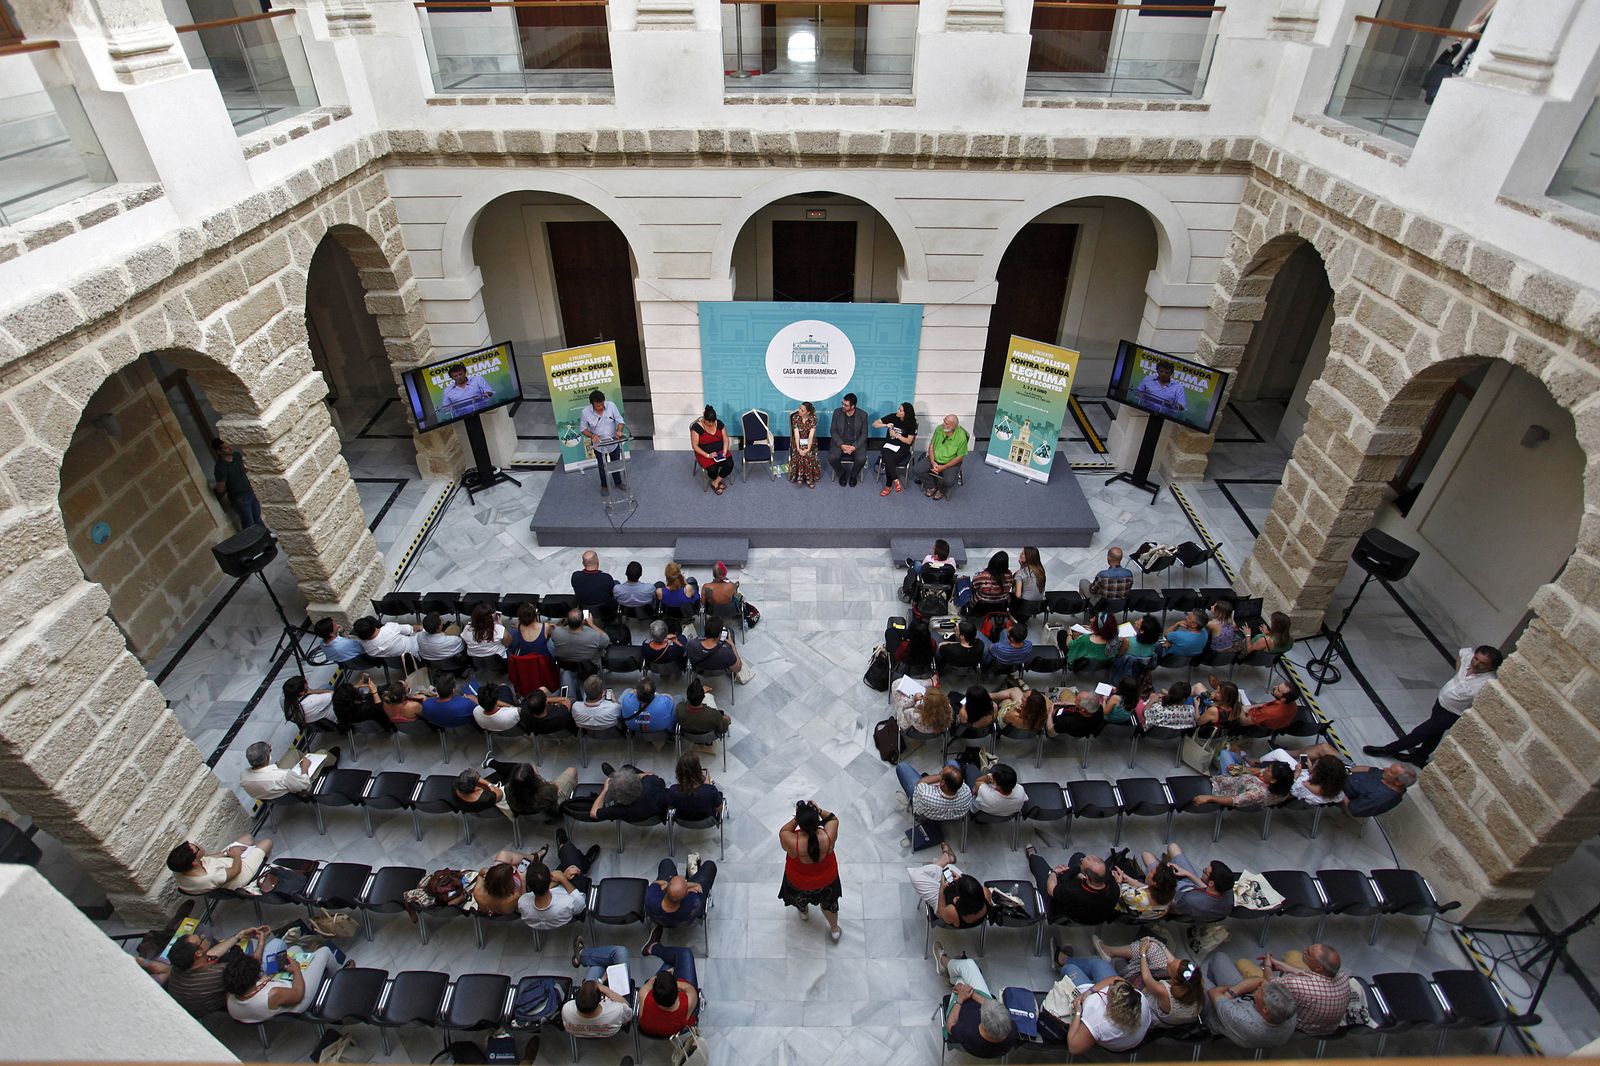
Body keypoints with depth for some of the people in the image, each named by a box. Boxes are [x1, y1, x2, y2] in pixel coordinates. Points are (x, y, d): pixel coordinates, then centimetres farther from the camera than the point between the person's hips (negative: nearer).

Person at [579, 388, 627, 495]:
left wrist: (619, 430, -31)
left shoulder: (611, 405, -23)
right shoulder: (585, 412, -24)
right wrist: (592, 435, -27)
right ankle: (604, 486, 44)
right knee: (602, 466, 19)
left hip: (614, 443, 1)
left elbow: (620, 421, -12)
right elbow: (583, 428, -10)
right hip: (599, 445, -1)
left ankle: (618, 482, 48)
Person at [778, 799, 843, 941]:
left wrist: (798, 817, -28)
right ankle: (835, 930, 55)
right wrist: (819, 810, -26)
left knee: (800, 897, 36)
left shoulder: (793, 843, -42)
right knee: (828, 902, 32)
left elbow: (783, 831, -19)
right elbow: (834, 819, -16)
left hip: (799, 881, 0)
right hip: (826, 879, 1)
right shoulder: (828, 837, -38)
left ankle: (804, 913, 66)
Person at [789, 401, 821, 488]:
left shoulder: (813, 419, -12)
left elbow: (811, 435, -19)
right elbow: (796, 434, -16)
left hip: (809, 442, 0)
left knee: (808, 455, -29)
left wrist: (808, 449, -28)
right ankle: (799, 476, -15)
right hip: (798, 442, 0)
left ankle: (809, 477, -15)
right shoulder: (795, 417, -10)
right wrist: (798, 448, -25)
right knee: (799, 455, -29)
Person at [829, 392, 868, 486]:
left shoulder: (862, 415, -10)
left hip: (856, 442, -1)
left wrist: (854, 447, -20)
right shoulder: (837, 412, -7)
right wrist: (842, 445, -17)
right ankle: (841, 473, 7)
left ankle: (853, 474, 6)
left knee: (861, 459, -27)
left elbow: (864, 434, -6)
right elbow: (833, 431, -4)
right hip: (839, 442, 1)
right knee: (832, 458, -25)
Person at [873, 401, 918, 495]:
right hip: (889, 445, 2)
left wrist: (896, 435, -14)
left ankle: (888, 486, -18)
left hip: (902, 448, -2)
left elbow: (909, 441, -5)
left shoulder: (911, 423, -6)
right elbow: (874, 424, 0)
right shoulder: (892, 417, -3)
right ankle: (896, 480, -20)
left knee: (888, 461, -31)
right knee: (888, 458, -34)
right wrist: (886, 425, -17)